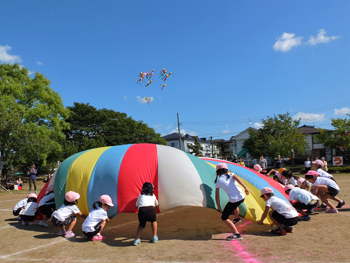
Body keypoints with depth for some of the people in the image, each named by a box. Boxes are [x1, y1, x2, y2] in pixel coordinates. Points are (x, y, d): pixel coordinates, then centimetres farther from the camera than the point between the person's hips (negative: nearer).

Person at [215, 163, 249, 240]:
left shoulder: (218, 181, 5)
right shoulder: (231, 175, 11)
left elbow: (217, 196, 6)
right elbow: (238, 179, -12)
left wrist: (219, 207, 14)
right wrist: (245, 187, -23)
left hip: (233, 200, -5)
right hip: (242, 197, 5)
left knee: (224, 218, 6)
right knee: (234, 205, 40)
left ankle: (236, 234, -6)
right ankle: (237, 219, 63)